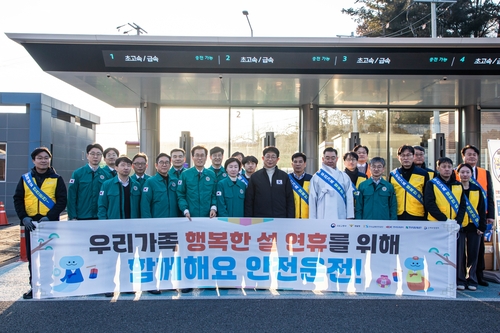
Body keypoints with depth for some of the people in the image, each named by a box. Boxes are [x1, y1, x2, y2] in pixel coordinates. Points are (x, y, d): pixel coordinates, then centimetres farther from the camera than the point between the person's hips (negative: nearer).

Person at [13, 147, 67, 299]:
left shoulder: (56, 179, 3)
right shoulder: (25, 178, 8)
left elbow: (62, 201, -4)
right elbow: (17, 199, 5)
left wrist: (49, 216, -16)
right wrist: (23, 217, -10)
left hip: (51, 222, -2)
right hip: (30, 222, 2)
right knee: (32, 256, 8)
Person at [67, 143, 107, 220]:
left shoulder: (105, 175, 3)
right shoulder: (77, 173, -1)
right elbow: (71, 196, -3)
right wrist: (73, 217, -8)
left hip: (100, 217, 2)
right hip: (82, 217, -2)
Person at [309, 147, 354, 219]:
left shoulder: (344, 176, 6)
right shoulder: (317, 177, 2)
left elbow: (349, 198, 5)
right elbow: (312, 200, 2)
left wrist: (349, 217, 0)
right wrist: (312, 219, -1)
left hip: (341, 218, 2)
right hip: (322, 218, -1)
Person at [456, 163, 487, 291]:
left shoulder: (477, 189, 8)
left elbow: (482, 209, 7)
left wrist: (482, 226, 1)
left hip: (474, 226, 2)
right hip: (459, 226, -2)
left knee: (473, 254, 5)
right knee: (459, 254, -2)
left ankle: (472, 281, 17)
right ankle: (460, 280, 9)